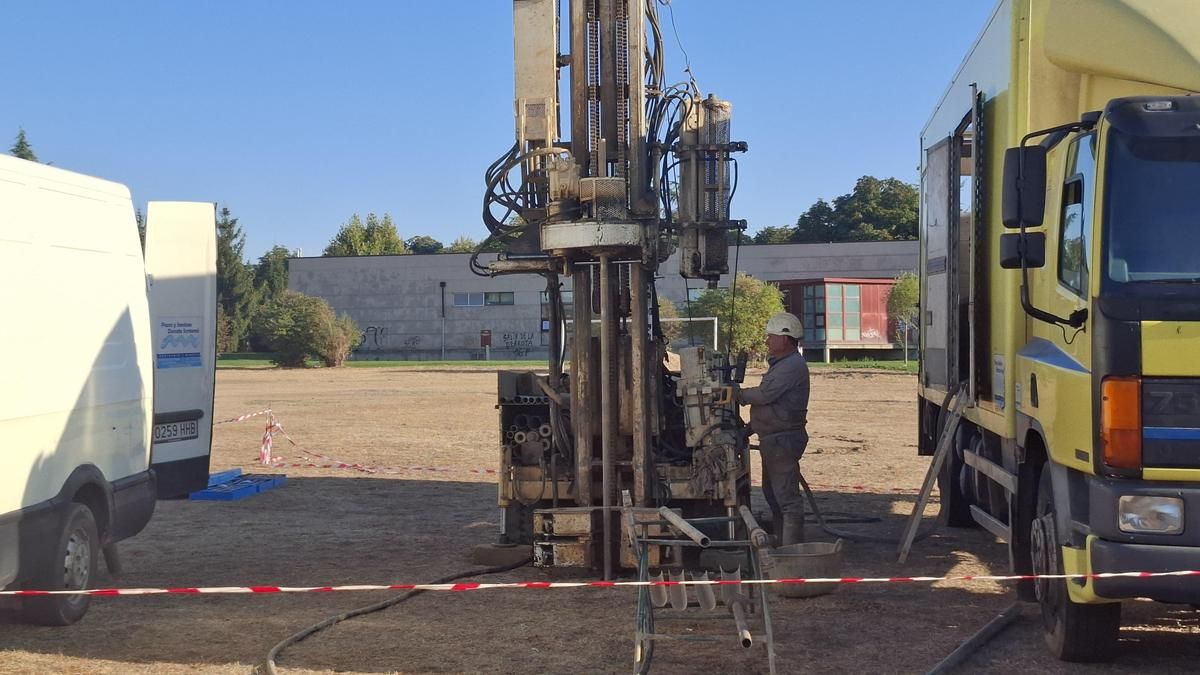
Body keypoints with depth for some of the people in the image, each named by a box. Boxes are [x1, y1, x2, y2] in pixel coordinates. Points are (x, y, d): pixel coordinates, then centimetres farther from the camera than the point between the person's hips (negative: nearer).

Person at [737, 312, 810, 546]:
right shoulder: (782, 364, 19)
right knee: (772, 493, 19)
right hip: (774, 439, 11)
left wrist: (738, 394, -9)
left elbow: (764, 394, -25)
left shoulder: (792, 366, -17)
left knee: (786, 496, -9)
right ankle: (781, 542, 28)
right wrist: (751, 427, 21)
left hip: (783, 440, -11)